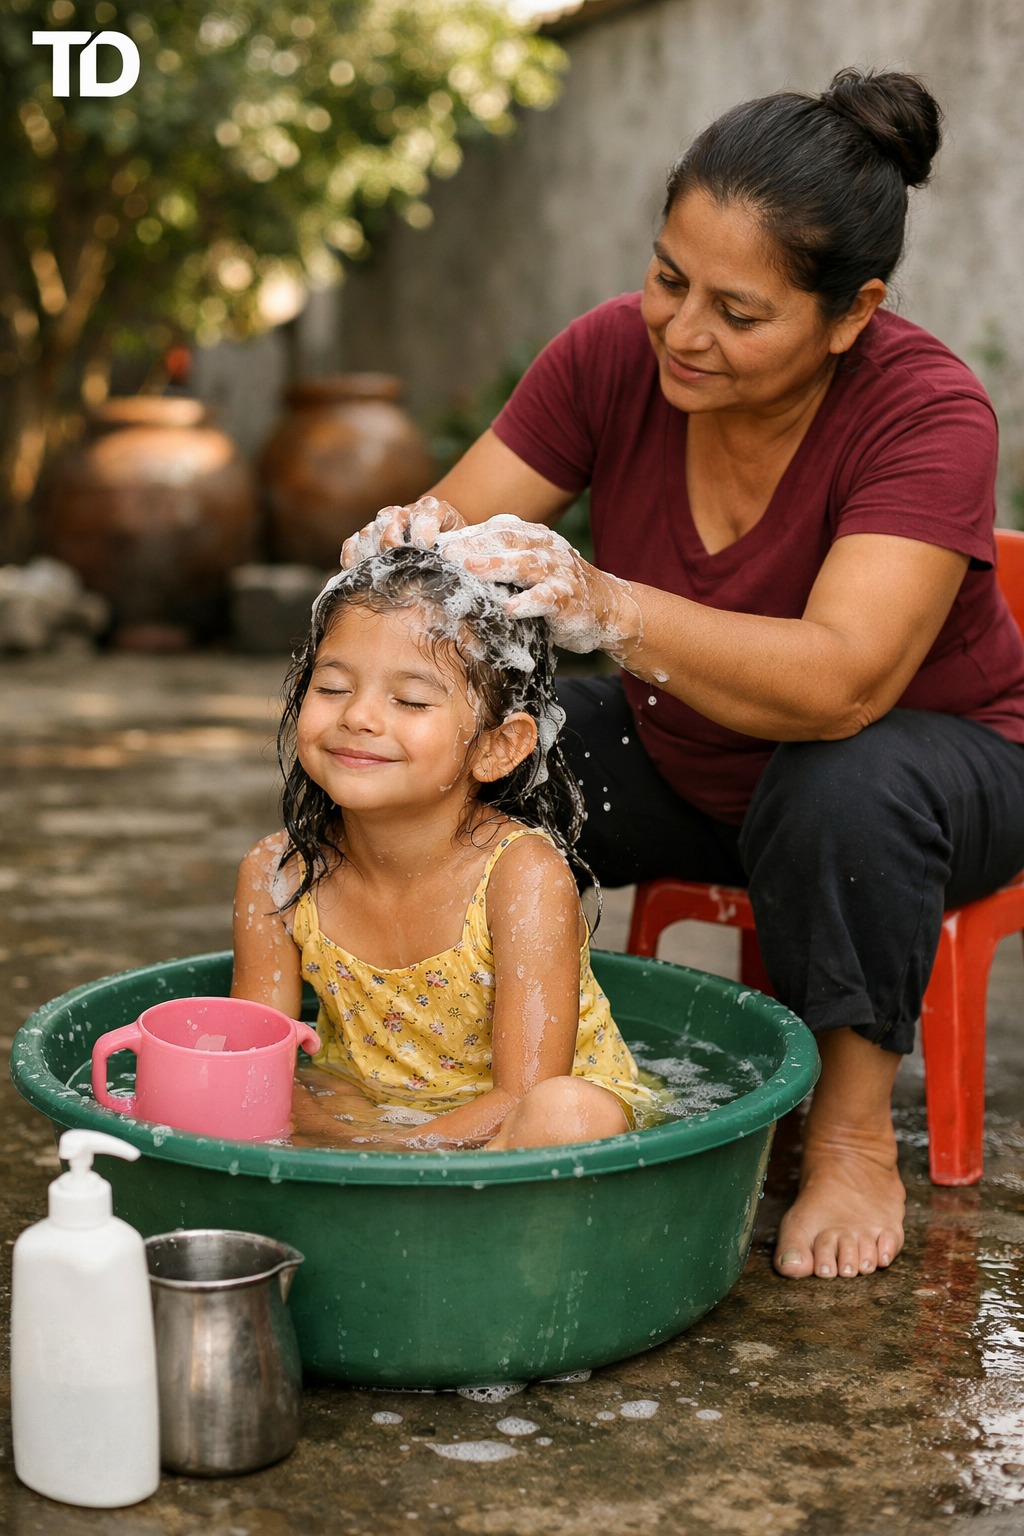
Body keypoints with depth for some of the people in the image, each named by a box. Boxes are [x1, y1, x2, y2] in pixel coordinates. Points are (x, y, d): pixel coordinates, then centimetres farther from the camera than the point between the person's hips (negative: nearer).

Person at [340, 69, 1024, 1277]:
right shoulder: (617, 354, -16)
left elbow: (841, 684, -42)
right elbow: (455, 523, -14)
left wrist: (605, 608, -55)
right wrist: (411, 547, -40)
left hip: (926, 758, -4)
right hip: (681, 763, 4)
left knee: (844, 787, -39)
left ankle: (854, 1139, -15)